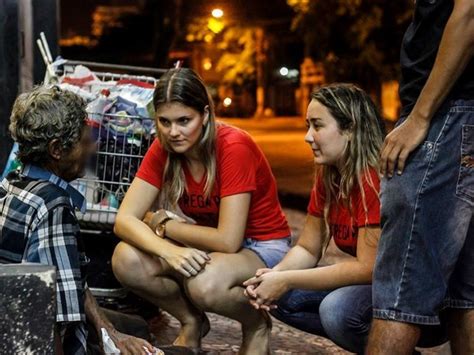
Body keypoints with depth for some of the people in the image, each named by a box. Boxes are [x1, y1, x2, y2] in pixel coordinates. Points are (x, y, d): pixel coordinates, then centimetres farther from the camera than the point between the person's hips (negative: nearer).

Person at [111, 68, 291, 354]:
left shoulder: (234, 147, -25)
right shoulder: (163, 149, -8)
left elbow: (228, 241, -28)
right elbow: (125, 220, -15)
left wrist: (163, 224, -16)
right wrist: (169, 251, -35)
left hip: (262, 248, -5)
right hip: (208, 244, 6)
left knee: (204, 283, -38)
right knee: (126, 260, -20)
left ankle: (257, 324, -3)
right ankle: (192, 322, 7)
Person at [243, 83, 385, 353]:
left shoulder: (375, 179, -23)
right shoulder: (328, 176, 3)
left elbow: (367, 267, -24)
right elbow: (307, 248, 7)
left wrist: (286, 280, -22)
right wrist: (275, 274, -15)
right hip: (369, 282, 8)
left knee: (338, 308, -33)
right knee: (281, 297, -5)